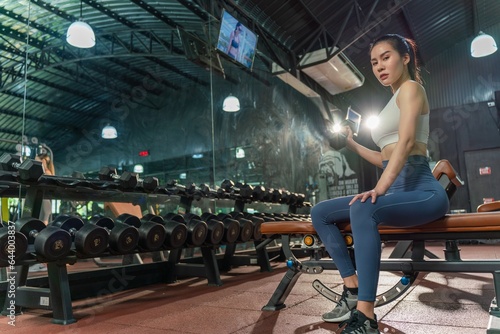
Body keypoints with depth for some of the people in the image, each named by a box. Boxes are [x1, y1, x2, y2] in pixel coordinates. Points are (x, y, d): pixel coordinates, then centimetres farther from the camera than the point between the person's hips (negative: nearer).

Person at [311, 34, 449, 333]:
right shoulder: (394, 102, 25)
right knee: (320, 212, 0)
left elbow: (406, 142, -18)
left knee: (363, 209, -39)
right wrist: (352, 144, 24)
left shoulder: (411, 87, 0)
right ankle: (354, 291, -5)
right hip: (398, 191, 9)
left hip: (423, 191, -9)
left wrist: (380, 189, -30)